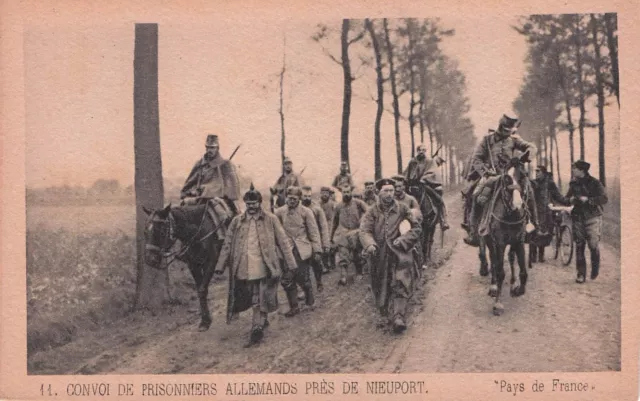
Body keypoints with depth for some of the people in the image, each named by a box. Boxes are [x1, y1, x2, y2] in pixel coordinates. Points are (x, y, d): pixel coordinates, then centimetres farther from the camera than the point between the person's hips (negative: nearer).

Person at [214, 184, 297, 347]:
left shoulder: (271, 220, 2)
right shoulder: (237, 221, 8)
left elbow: (283, 242, 3)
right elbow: (227, 245, 11)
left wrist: (290, 263, -1)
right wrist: (220, 265, 6)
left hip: (263, 268, -3)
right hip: (243, 269, 3)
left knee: (260, 301, -5)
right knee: (253, 300, 13)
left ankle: (257, 329, -2)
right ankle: (262, 320, 34)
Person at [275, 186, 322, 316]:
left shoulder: (306, 212, -5)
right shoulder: (280, 212, 0)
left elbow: (314, 232, -3)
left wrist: (317, 250, -7)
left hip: (302, 250, -2)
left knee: (303, 278, 2)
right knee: (287, 280, 0)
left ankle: (310, 301, 29)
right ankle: (293, 306, 14)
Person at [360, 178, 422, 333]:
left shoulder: (402, 209, 4)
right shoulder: (372, 212, 5)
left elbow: (416, 228, 4)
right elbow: (365, 231, -8)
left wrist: (403, 240, -11)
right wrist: (370, 245, -29)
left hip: (400, 254, -1)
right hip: (380, 256, 2)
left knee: (400, 286, -12)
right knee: (382, 287, 10)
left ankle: (399, 317, -16)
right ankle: (385, 314, 29)